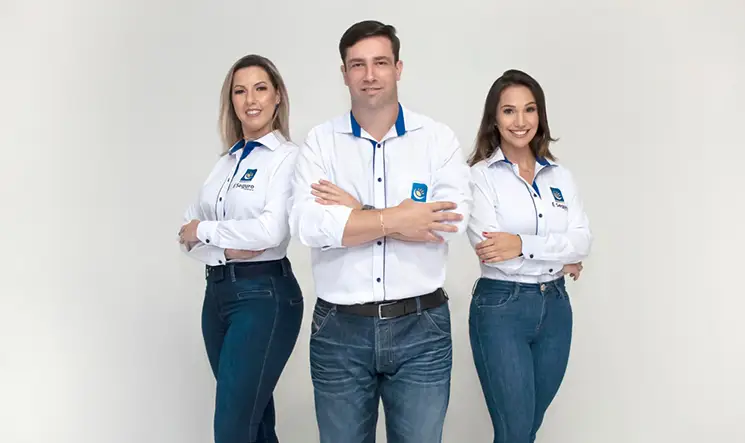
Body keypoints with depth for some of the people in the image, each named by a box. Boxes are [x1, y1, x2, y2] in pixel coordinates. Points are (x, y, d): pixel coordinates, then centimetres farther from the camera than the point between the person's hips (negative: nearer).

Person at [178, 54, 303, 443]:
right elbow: (188, 232, 8)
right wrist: (225, 248, -12)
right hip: (217, 292, 7)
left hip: (264, 295, -7)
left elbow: (271, 231, -21)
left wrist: (204, 230, -8)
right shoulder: (226, 161, 13)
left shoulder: (288, 156, -7)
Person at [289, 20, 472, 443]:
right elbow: (307, 225, -13)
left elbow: (454, 220, -14)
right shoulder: (320, 142, 1)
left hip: (421, 328, 0)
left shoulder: (438, 138, 1)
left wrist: (357, 211, -13)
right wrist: (394, 219, -17)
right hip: (339, 329, 1)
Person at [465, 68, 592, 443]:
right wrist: (559, 259, -9)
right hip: (500, 308, -5)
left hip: (555, 307, 5)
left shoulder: (560, 175, 8)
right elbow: (489, 249, -17)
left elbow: (582, 240, -4)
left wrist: (523, 244, -18)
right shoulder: (480, 175, -6)